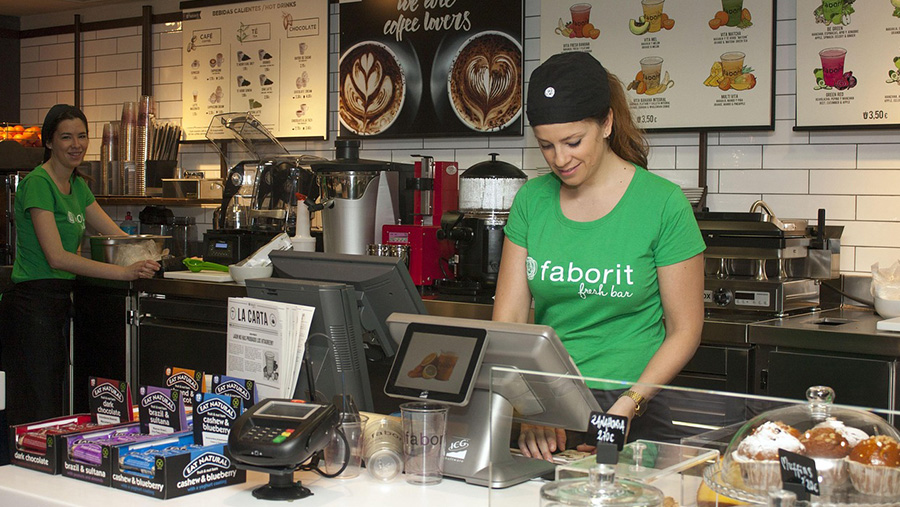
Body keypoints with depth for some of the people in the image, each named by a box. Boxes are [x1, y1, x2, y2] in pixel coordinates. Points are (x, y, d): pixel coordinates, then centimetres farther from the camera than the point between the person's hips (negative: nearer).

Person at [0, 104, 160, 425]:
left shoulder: (77, 185, 14)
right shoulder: (37, 183, -13)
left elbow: (118, 236, 15)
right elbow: (57, 257, -21)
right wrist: (125, 272, -27)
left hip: (61, 301, 9)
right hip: (33, 305, -9)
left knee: (60, 408, 11)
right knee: (38, 414, -6)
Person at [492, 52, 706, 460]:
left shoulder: (663, 204, -4)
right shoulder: (532, 200, 7)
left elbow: (684, 330, 0)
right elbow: (509, 317, 4)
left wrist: (628, 404, -13)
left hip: (632, 414, -3)